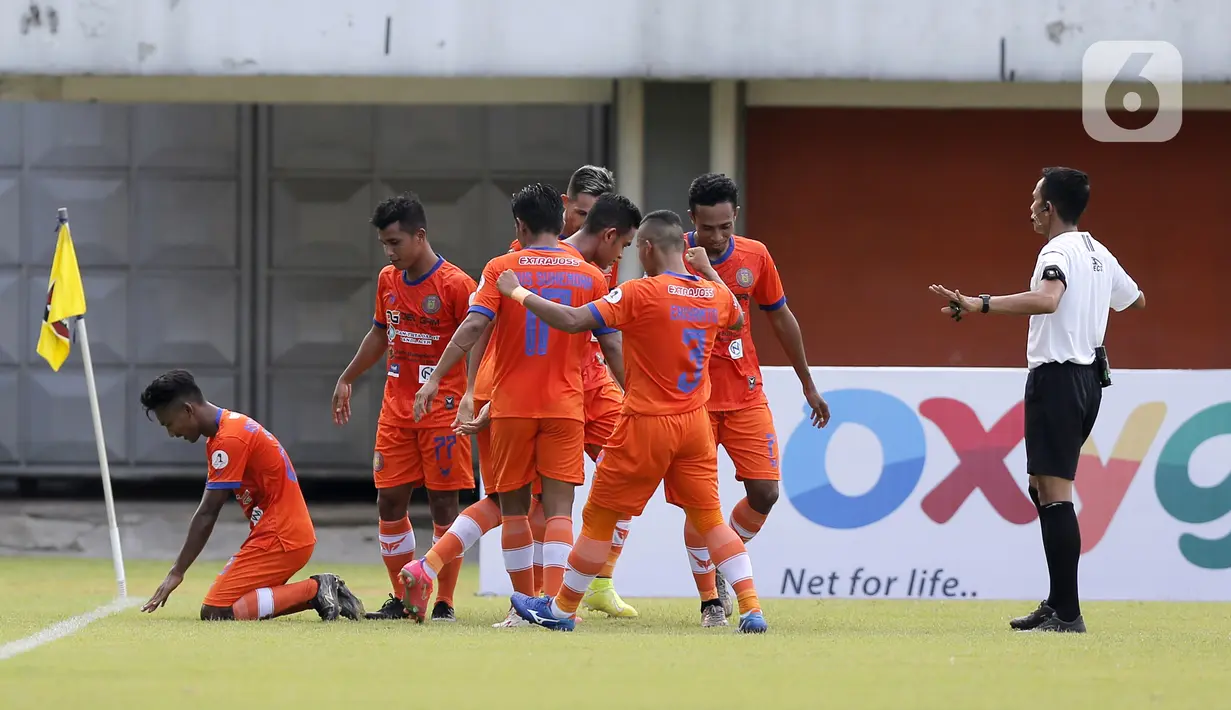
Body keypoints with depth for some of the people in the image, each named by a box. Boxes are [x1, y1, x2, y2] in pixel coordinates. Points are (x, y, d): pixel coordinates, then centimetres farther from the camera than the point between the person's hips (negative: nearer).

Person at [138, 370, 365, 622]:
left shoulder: (229, 440, -17)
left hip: (280, 539, -10)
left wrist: (177, 572, -11)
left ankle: (314, 591, -11)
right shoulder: (228, 428, 15)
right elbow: (206, 514, 15)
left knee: (215, 613, -14)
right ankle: (317, 592, 8)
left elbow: (206, 515, -16)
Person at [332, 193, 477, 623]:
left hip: (442, 410, -6)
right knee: (389, 500, 3)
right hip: (396, 408, 6)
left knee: (443, 503, -4)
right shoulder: (388, 281, 8)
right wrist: (348, 379, 27)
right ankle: (402, 600, 12)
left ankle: (445, 603, 2)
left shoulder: (455, 285, -12)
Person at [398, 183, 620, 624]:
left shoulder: (502, 269, 0)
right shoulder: (590, 276, 4)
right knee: (558, 508, -3)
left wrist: (435, 378, -12)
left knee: (512, 505, 12)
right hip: (565, 406, 0)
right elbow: (611, 344, 5)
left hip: (511, 405, 0)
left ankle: (525, 600, 15)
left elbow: (474, 326, -12)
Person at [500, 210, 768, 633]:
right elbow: (736, 319, 28)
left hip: (647, 424, -5)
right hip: (695, 423, 5)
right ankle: (751, 609, -3)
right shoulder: (716, 295, 2)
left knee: (599, 517, 8)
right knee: (709, 517, 10)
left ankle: (563, 609, 20)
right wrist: (708, 271, 33)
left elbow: (571, 321, -21)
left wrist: (518, 294, -8)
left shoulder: (641, 293, -16)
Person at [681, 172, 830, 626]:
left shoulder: (754, 257, 0)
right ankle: (710, 601, 7)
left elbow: (781, 318, 12)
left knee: (764, 493, -4)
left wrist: (808, 385, 18)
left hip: (745, 396, 3)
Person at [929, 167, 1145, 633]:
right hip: (1089, 376, 10)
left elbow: (1045, 299, -35)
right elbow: (1136, 300, 31)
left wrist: (980, 304, -41)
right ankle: (1058, 603, 18)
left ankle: (1067, 613, -14)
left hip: (1057, 377, -10)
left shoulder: (1058, 252, -13)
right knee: (1044, 488, 18)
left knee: (1054, 492, -11)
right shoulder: (1099, 255, 14)